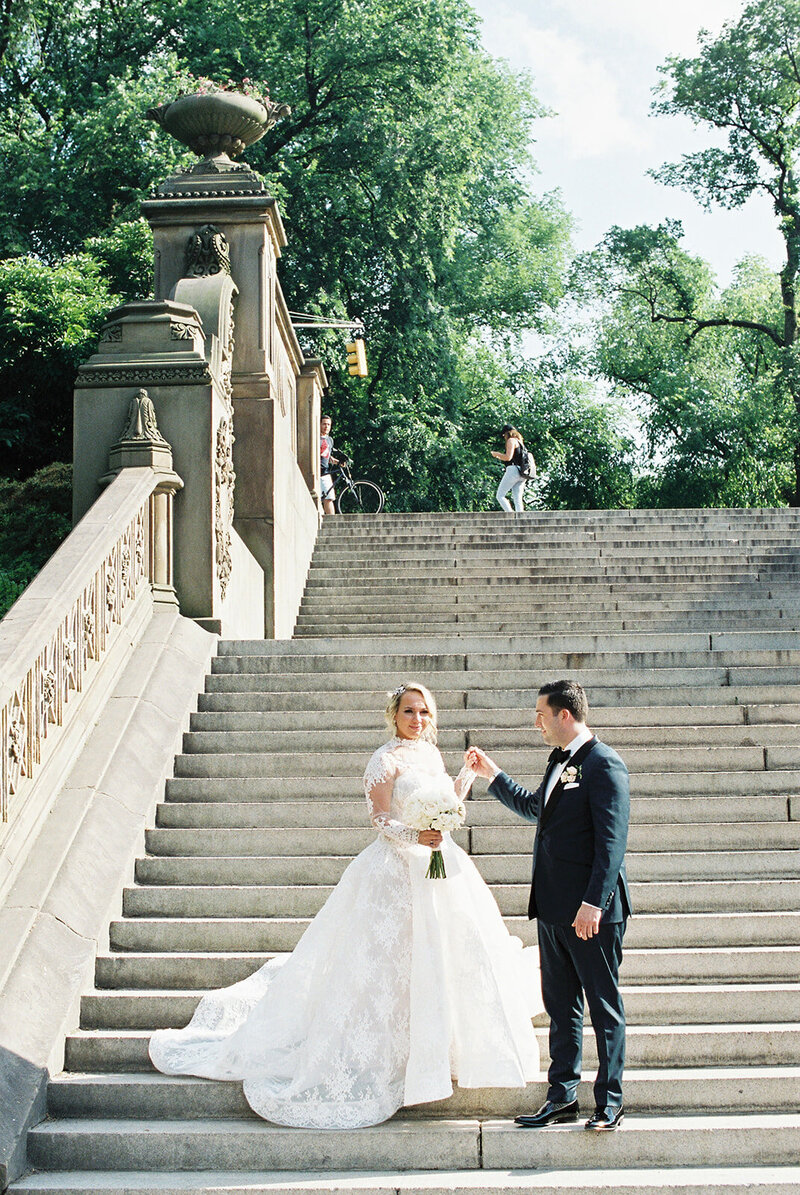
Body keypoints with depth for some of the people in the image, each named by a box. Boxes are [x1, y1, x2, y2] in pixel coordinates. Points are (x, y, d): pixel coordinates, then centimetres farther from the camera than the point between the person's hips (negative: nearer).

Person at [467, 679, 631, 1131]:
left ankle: (610, 1101, 10)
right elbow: (535, 807, 34)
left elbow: (612, 841, -19)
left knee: (604, 1007, 2)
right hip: (553, 908, 9)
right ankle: (562, 1096, 20)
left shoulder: (604, 764, -13)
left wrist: (593, 903, -24)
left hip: (592, 911, -9)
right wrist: (492, 774, 33)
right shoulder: (559, 762, 15)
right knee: (561, 1006, 13)